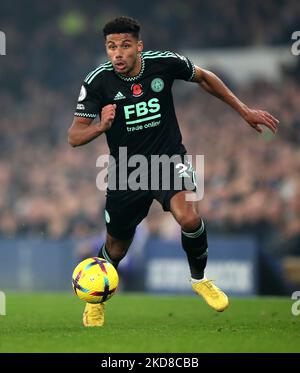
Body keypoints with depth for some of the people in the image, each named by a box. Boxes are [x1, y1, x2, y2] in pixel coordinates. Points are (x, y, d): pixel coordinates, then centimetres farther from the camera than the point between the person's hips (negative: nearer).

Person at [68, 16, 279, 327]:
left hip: (168, 158, 0)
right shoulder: (98, 82, -17)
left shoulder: (164, 63, -14)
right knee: (116, 249, 11)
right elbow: (74, 138, -14)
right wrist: (100, 127, -35)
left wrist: (245, 111, 7)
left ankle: (199, 278, 1)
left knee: (188, 218, -29)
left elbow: (204, 78, 6)